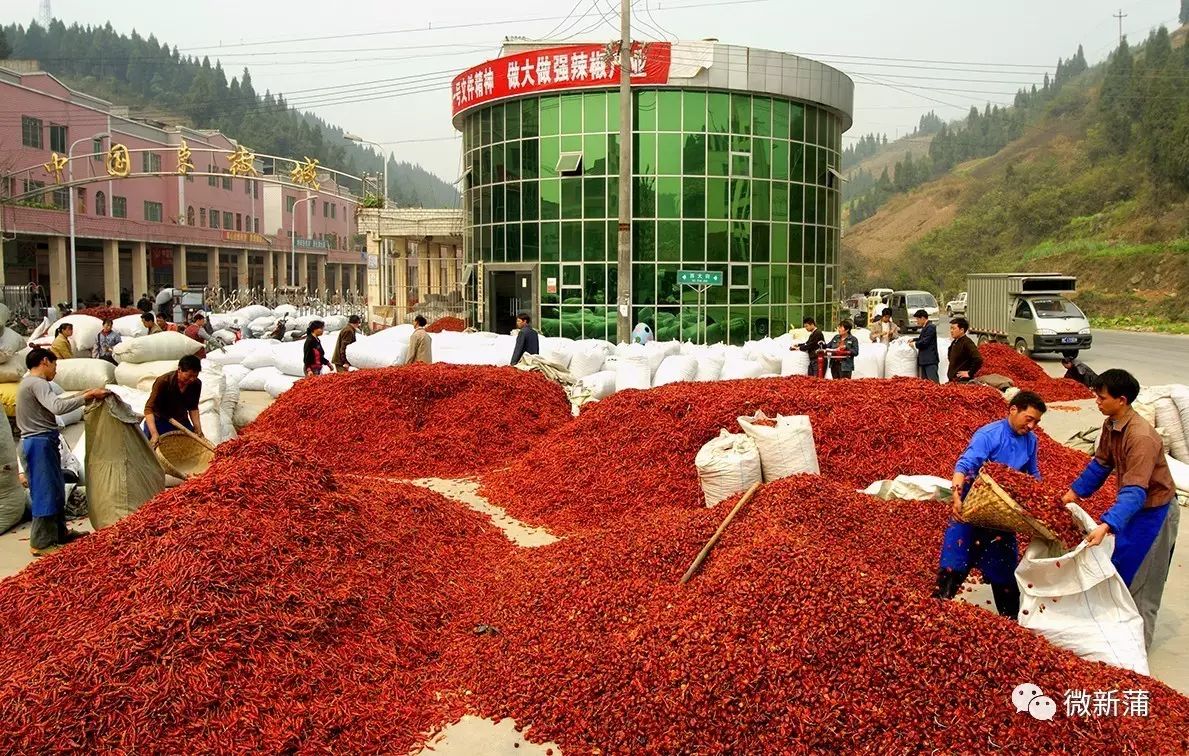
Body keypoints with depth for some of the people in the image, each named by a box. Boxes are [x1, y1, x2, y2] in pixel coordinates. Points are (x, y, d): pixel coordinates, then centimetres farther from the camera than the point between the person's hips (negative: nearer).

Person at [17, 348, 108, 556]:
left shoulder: (29, 383, 19)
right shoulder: (37, 383, -15)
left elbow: (53, 403, 15)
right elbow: (58, 407, -28)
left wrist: (81, 395, 10)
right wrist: (87, 396, -22)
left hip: (43, 442, 11)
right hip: (40, 444, -11)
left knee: (56, 489, 17)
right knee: (45, 491, -7)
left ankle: (60, 532, 27)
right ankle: (41, 543, -2)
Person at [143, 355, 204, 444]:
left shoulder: (196, 384, -12)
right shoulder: (163, 381, -25)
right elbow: (149, 408, -29)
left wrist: (198, 428, -10)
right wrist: (154, 433, -41)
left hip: (182, 421, 4)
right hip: (160, 420, -4)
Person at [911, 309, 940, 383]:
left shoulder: (930, 327, -14)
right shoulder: (925, 327, 16)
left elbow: (924, 342, -20)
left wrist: (915, 344, -4)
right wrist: (914, 339, 14)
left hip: (930, 360, -10)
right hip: (924, 360, 10)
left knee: (934, 382, -13)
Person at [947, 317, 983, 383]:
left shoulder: (967, 343, -14)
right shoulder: (954, 343, 14)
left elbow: (978, 360, -24)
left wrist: (970, 373, -17)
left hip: (962, 381, -9)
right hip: (952, 380, 9)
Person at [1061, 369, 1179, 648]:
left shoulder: (1141, 437, -33)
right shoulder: (1110, 425, -5)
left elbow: (1135, 491, -39)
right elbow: (1100, 463, 10)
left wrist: (1106, 526, -48)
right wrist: (1076, 491, 7)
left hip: (1153, 512, -9)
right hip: (1134, 508, 9)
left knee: (1140, 580, 3)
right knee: (1122, 570, 19)